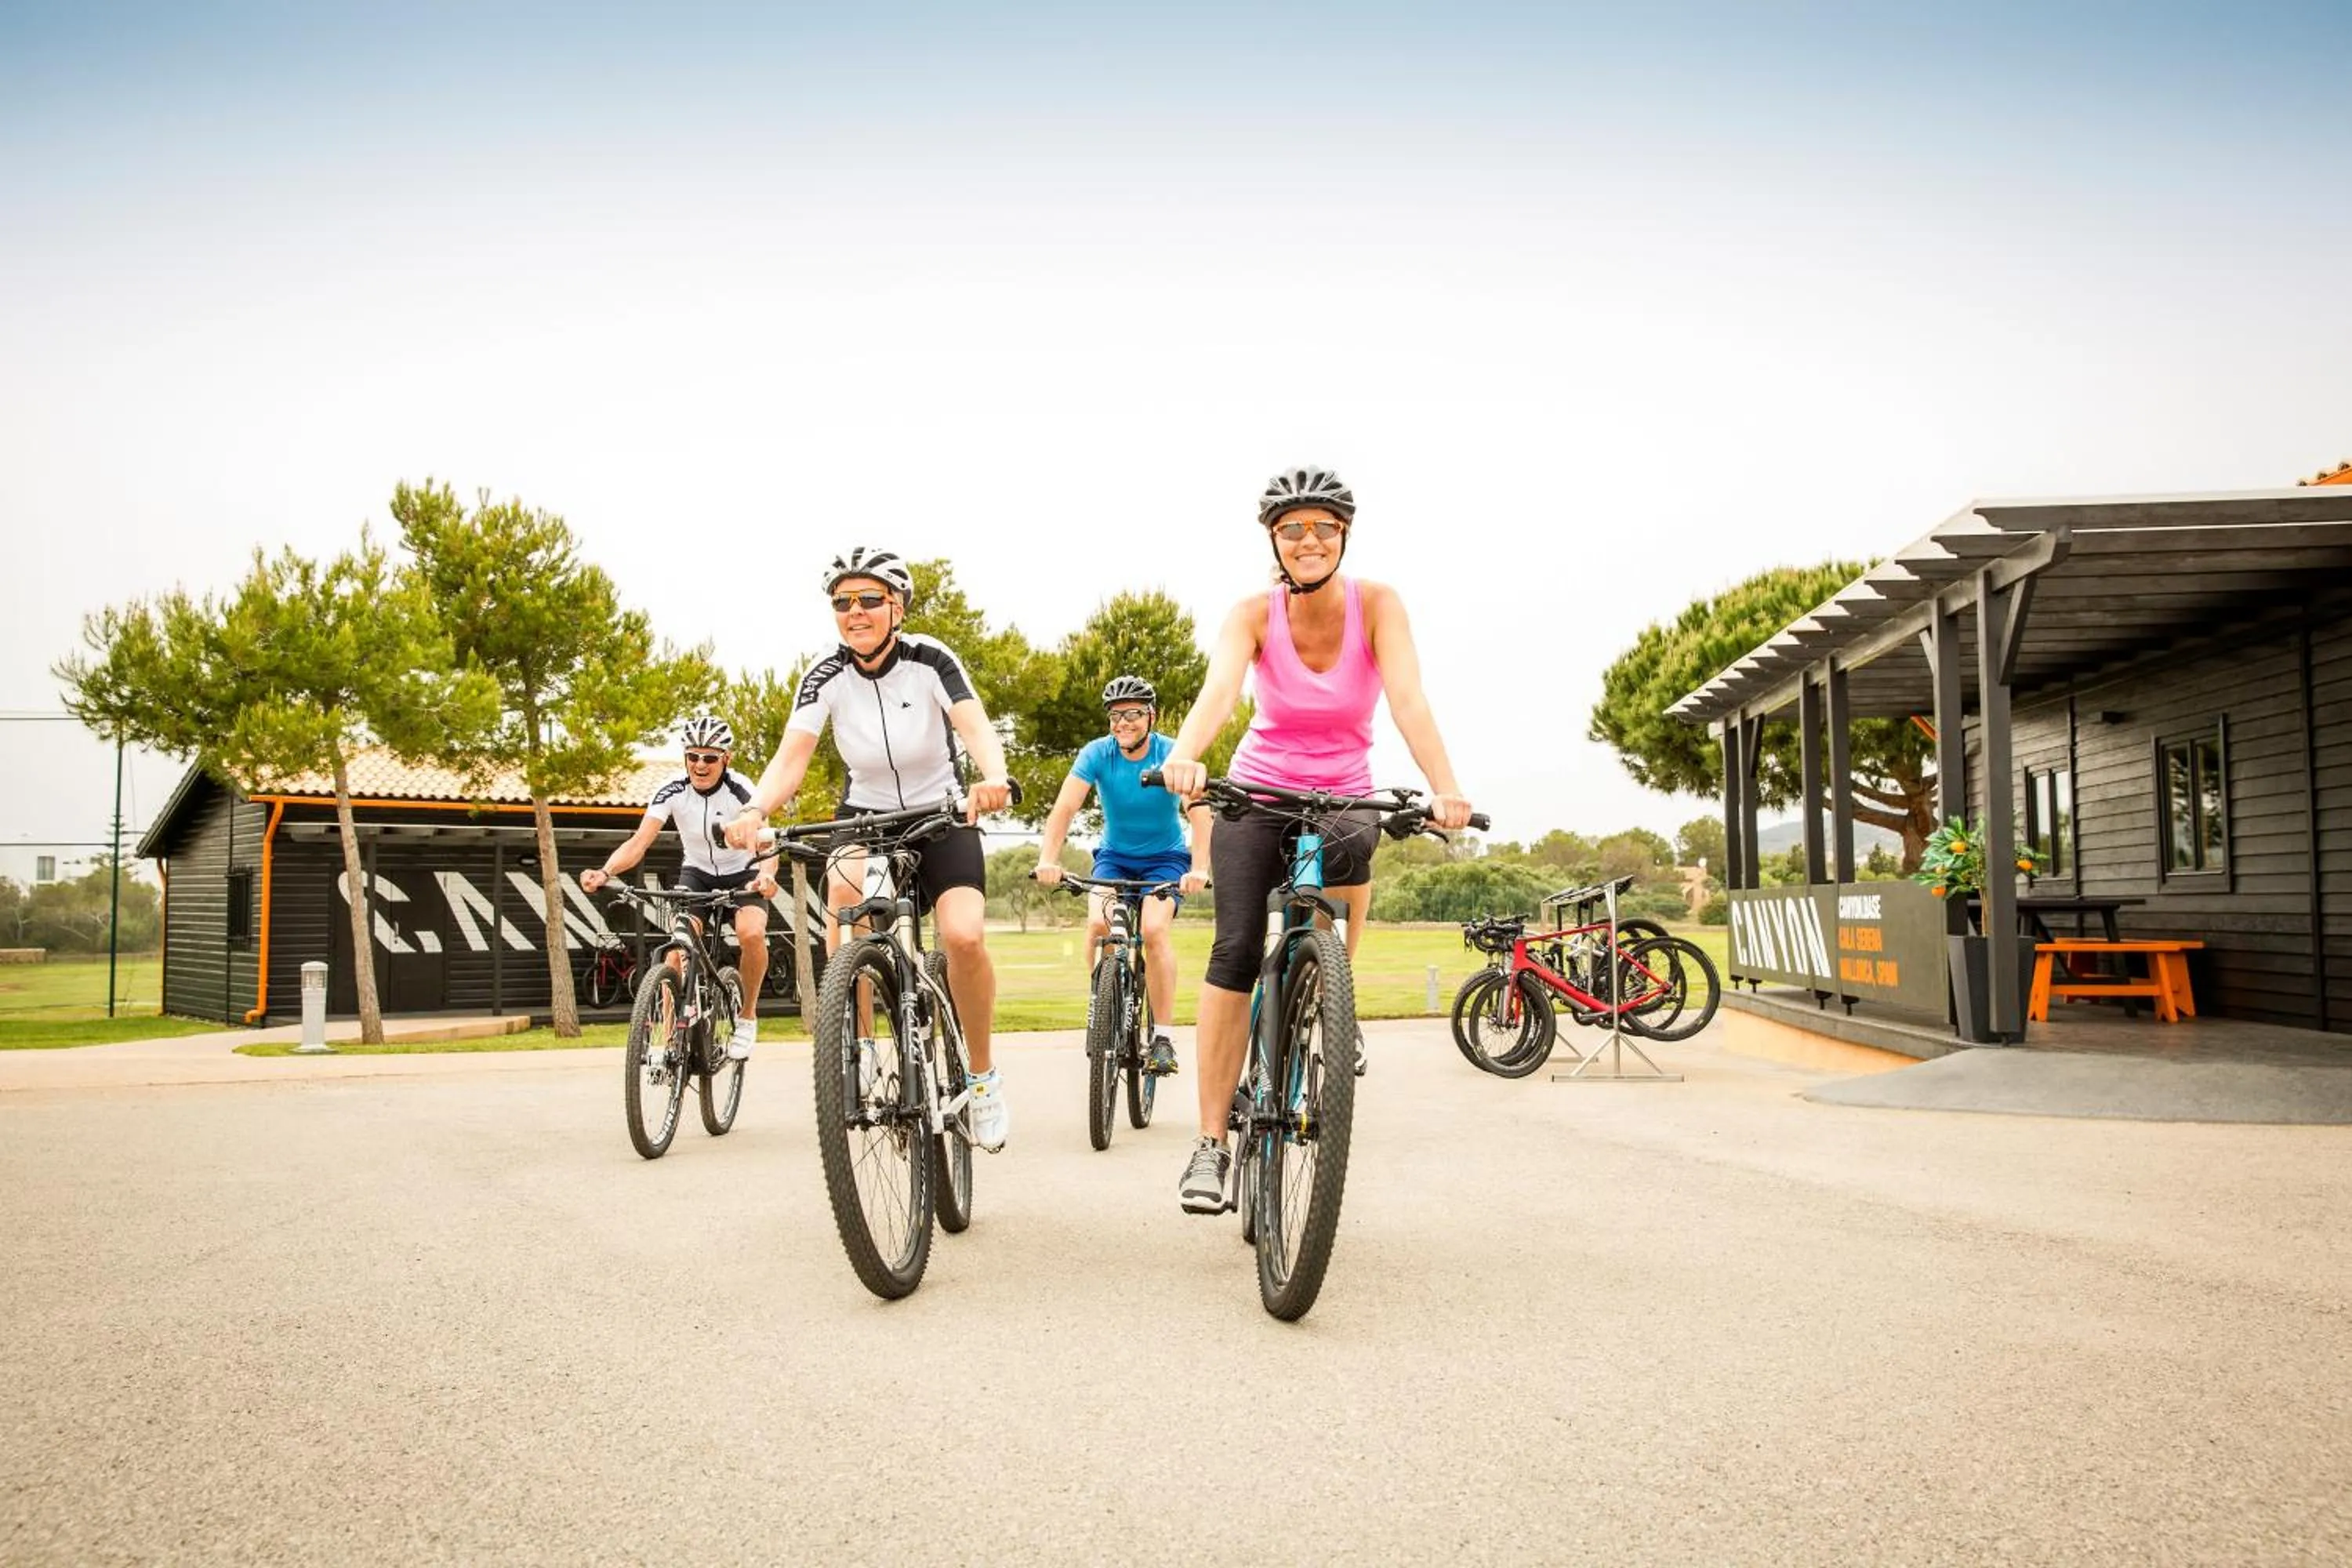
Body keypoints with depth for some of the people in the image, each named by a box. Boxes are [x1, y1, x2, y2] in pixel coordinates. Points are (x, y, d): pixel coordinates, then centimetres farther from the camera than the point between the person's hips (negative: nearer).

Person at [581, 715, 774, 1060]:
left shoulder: (740, 790, -24)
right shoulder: (672, 791, -19)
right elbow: (640, 841, -27)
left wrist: (766, 875, -59)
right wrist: (605, 872, -46)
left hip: (743, 874, -2)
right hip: (697, 874, 2)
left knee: (752, 933, -29)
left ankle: (748, 1017, -4)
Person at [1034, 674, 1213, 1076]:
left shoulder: (1173, 754, -19)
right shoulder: (1098, 753, -14)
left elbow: (1200, 813, -30)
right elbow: (1065, 807, -24)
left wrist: (1198, 868, -45)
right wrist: (1047, 859, -40)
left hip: (1165, 857, -2)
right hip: (1115, 855, 2)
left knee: (1154, 930, -26)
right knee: (1098, 925, -24)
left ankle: (1162, 1036, -16)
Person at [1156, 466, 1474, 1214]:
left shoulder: (1376, 604, -13)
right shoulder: (1255, 613, -13)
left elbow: (1408, 698, -27)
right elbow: (1219, 688, -32)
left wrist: (1444, 787, -44)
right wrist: (1184, 757, -53)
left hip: (1343, 794, 0)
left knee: (1350, 846, -35)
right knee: (1235, 950, -17)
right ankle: (1211, 1142, -10)